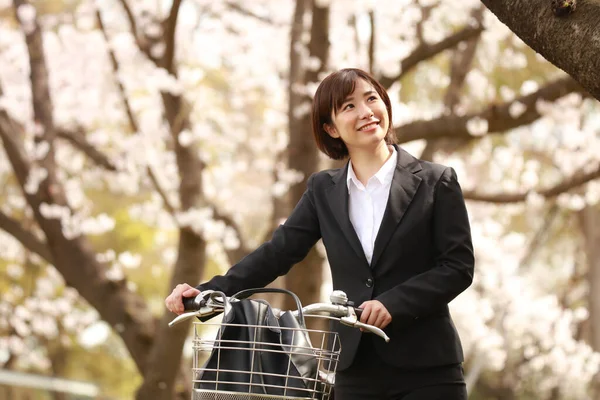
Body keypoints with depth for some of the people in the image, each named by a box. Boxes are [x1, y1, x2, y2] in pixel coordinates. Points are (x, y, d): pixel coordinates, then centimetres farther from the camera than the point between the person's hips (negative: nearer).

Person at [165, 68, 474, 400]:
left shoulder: (436, 183, 1)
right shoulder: (324, 190, 11)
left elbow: (458, 266, -4)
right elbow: (278, 252, 5)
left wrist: (393, 303, -17)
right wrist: (208, 292, -8)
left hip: (427, 371, -3)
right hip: (356, 371, 3)